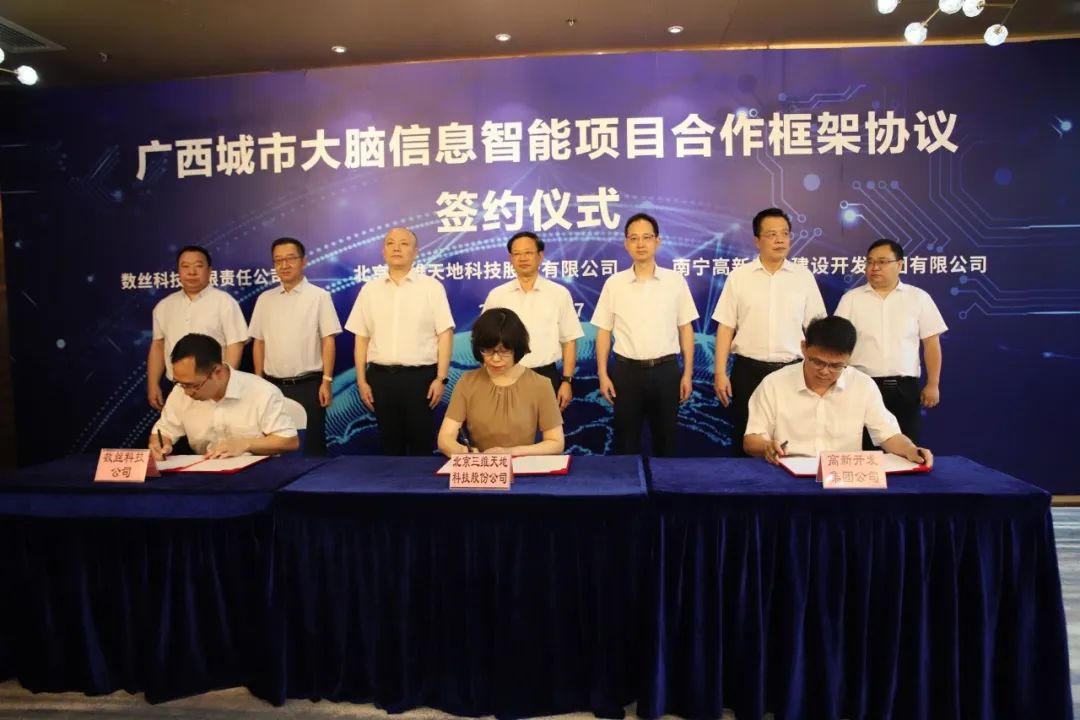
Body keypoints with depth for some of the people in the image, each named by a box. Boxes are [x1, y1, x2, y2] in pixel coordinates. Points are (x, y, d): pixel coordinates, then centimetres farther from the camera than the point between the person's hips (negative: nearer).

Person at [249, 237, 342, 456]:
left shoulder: (319, 296, -3)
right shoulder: (265, 299, 9)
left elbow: (328, 340, -6)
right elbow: (259, 342, 11)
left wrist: (326, 381, -11)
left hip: (308, 385, -4)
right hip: (273, 385, 4)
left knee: (311, 444, 3)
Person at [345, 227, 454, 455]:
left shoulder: (432, 287, 0)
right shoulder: (369, 289, 9)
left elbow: (445, 334, -4)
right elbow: (361, 338, 10)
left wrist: (441, 378, -10)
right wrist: (361, 381, 5)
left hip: (420, 376, -3)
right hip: (381, 377, 3)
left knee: (421, 442, 5)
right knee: (389, 443, 13)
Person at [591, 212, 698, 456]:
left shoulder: (675, 280, 1)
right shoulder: (614, 283, 1)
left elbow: (686, 329, 4)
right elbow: (604, 331, 4)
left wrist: (688, 373, 0)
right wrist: (603, 374, -1)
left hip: (666, 370, 0)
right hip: (627, 370, 0)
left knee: (666, 439, 12)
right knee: (626, 441, 10)